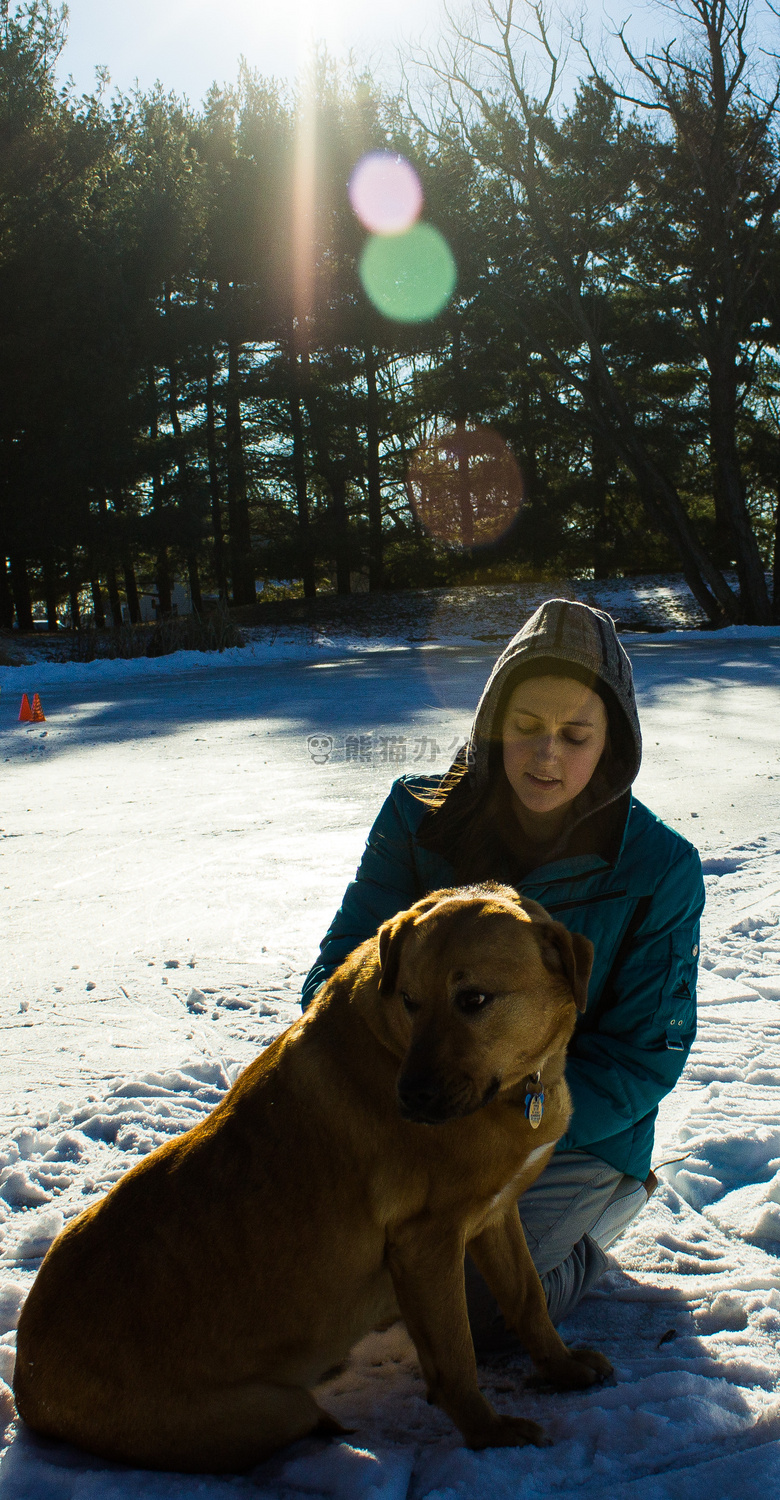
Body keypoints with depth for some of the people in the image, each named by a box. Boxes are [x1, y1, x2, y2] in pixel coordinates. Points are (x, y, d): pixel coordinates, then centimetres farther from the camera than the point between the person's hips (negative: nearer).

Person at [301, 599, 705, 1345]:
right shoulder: (421, 817, -8)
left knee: (454, 1309, -21)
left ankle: (588, 1230, 10)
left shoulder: (660, 869, -14)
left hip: (577, 1132, -3)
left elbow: (644, 1057, -12)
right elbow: (341, 967, -7)